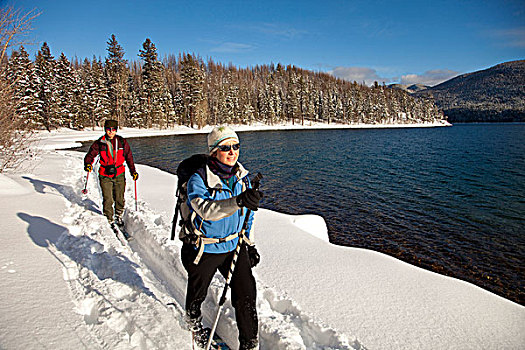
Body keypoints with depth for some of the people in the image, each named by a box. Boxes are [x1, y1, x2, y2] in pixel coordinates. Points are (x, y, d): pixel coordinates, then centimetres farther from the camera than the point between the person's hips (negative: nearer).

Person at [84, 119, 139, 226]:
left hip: (119, 174, 1)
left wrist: (133, 171, 6)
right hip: (105, 175, -1)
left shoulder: (122, 142, 1)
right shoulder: (99, 143, -2)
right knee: (108, 199, -1)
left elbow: (129, 157, 8)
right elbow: (90, 155, 4)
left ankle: (119, 216, 29)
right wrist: (88, 164, -17)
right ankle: (109, 219, 17)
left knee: (119, 198, 7)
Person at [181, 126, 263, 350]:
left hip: (234, 246, 4)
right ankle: (193, 319, 54)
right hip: (204, 250, -3)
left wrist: (250, 244, 11)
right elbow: (206, 210, -40)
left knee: (246, 294, 1)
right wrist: (237, 201, -55)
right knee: (198, 293, 20)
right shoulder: (198, 180, -21)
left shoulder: (242, 176, -3)